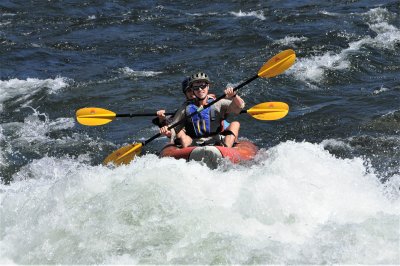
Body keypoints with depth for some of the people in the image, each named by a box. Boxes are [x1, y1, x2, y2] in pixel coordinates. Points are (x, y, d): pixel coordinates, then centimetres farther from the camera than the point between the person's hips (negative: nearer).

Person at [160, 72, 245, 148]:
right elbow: (172, 127, 12)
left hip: (217, 144, -1)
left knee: (235, 124, -15)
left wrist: (233, 96, -23)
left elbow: (240, 106, -3)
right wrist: (166, 130, -11)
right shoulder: (186, 108, 13)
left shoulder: (218, 104, 9)